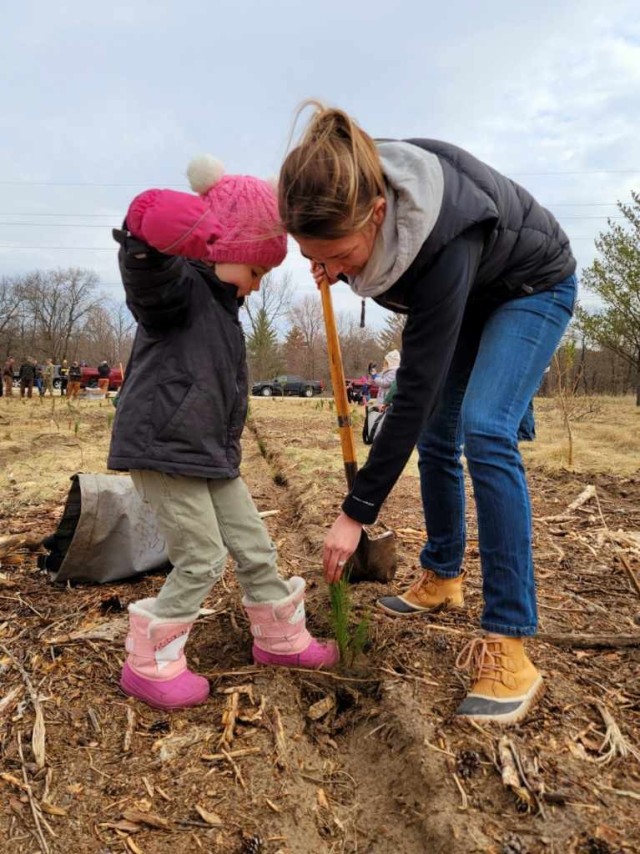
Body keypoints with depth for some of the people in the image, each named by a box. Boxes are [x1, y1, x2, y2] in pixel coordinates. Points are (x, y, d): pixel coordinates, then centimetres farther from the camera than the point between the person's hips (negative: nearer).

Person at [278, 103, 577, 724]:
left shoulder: (443, 245, -43)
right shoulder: (354, 195, -24)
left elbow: (415, 392, -39)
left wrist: (357, 512, -34)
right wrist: (334, 265, -18)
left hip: (533, 289, -7)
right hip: (467, 296, 7)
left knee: (485, 432, -27)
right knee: (437, 436, 5)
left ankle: (507, 645, -21)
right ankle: (441, 577, 24)